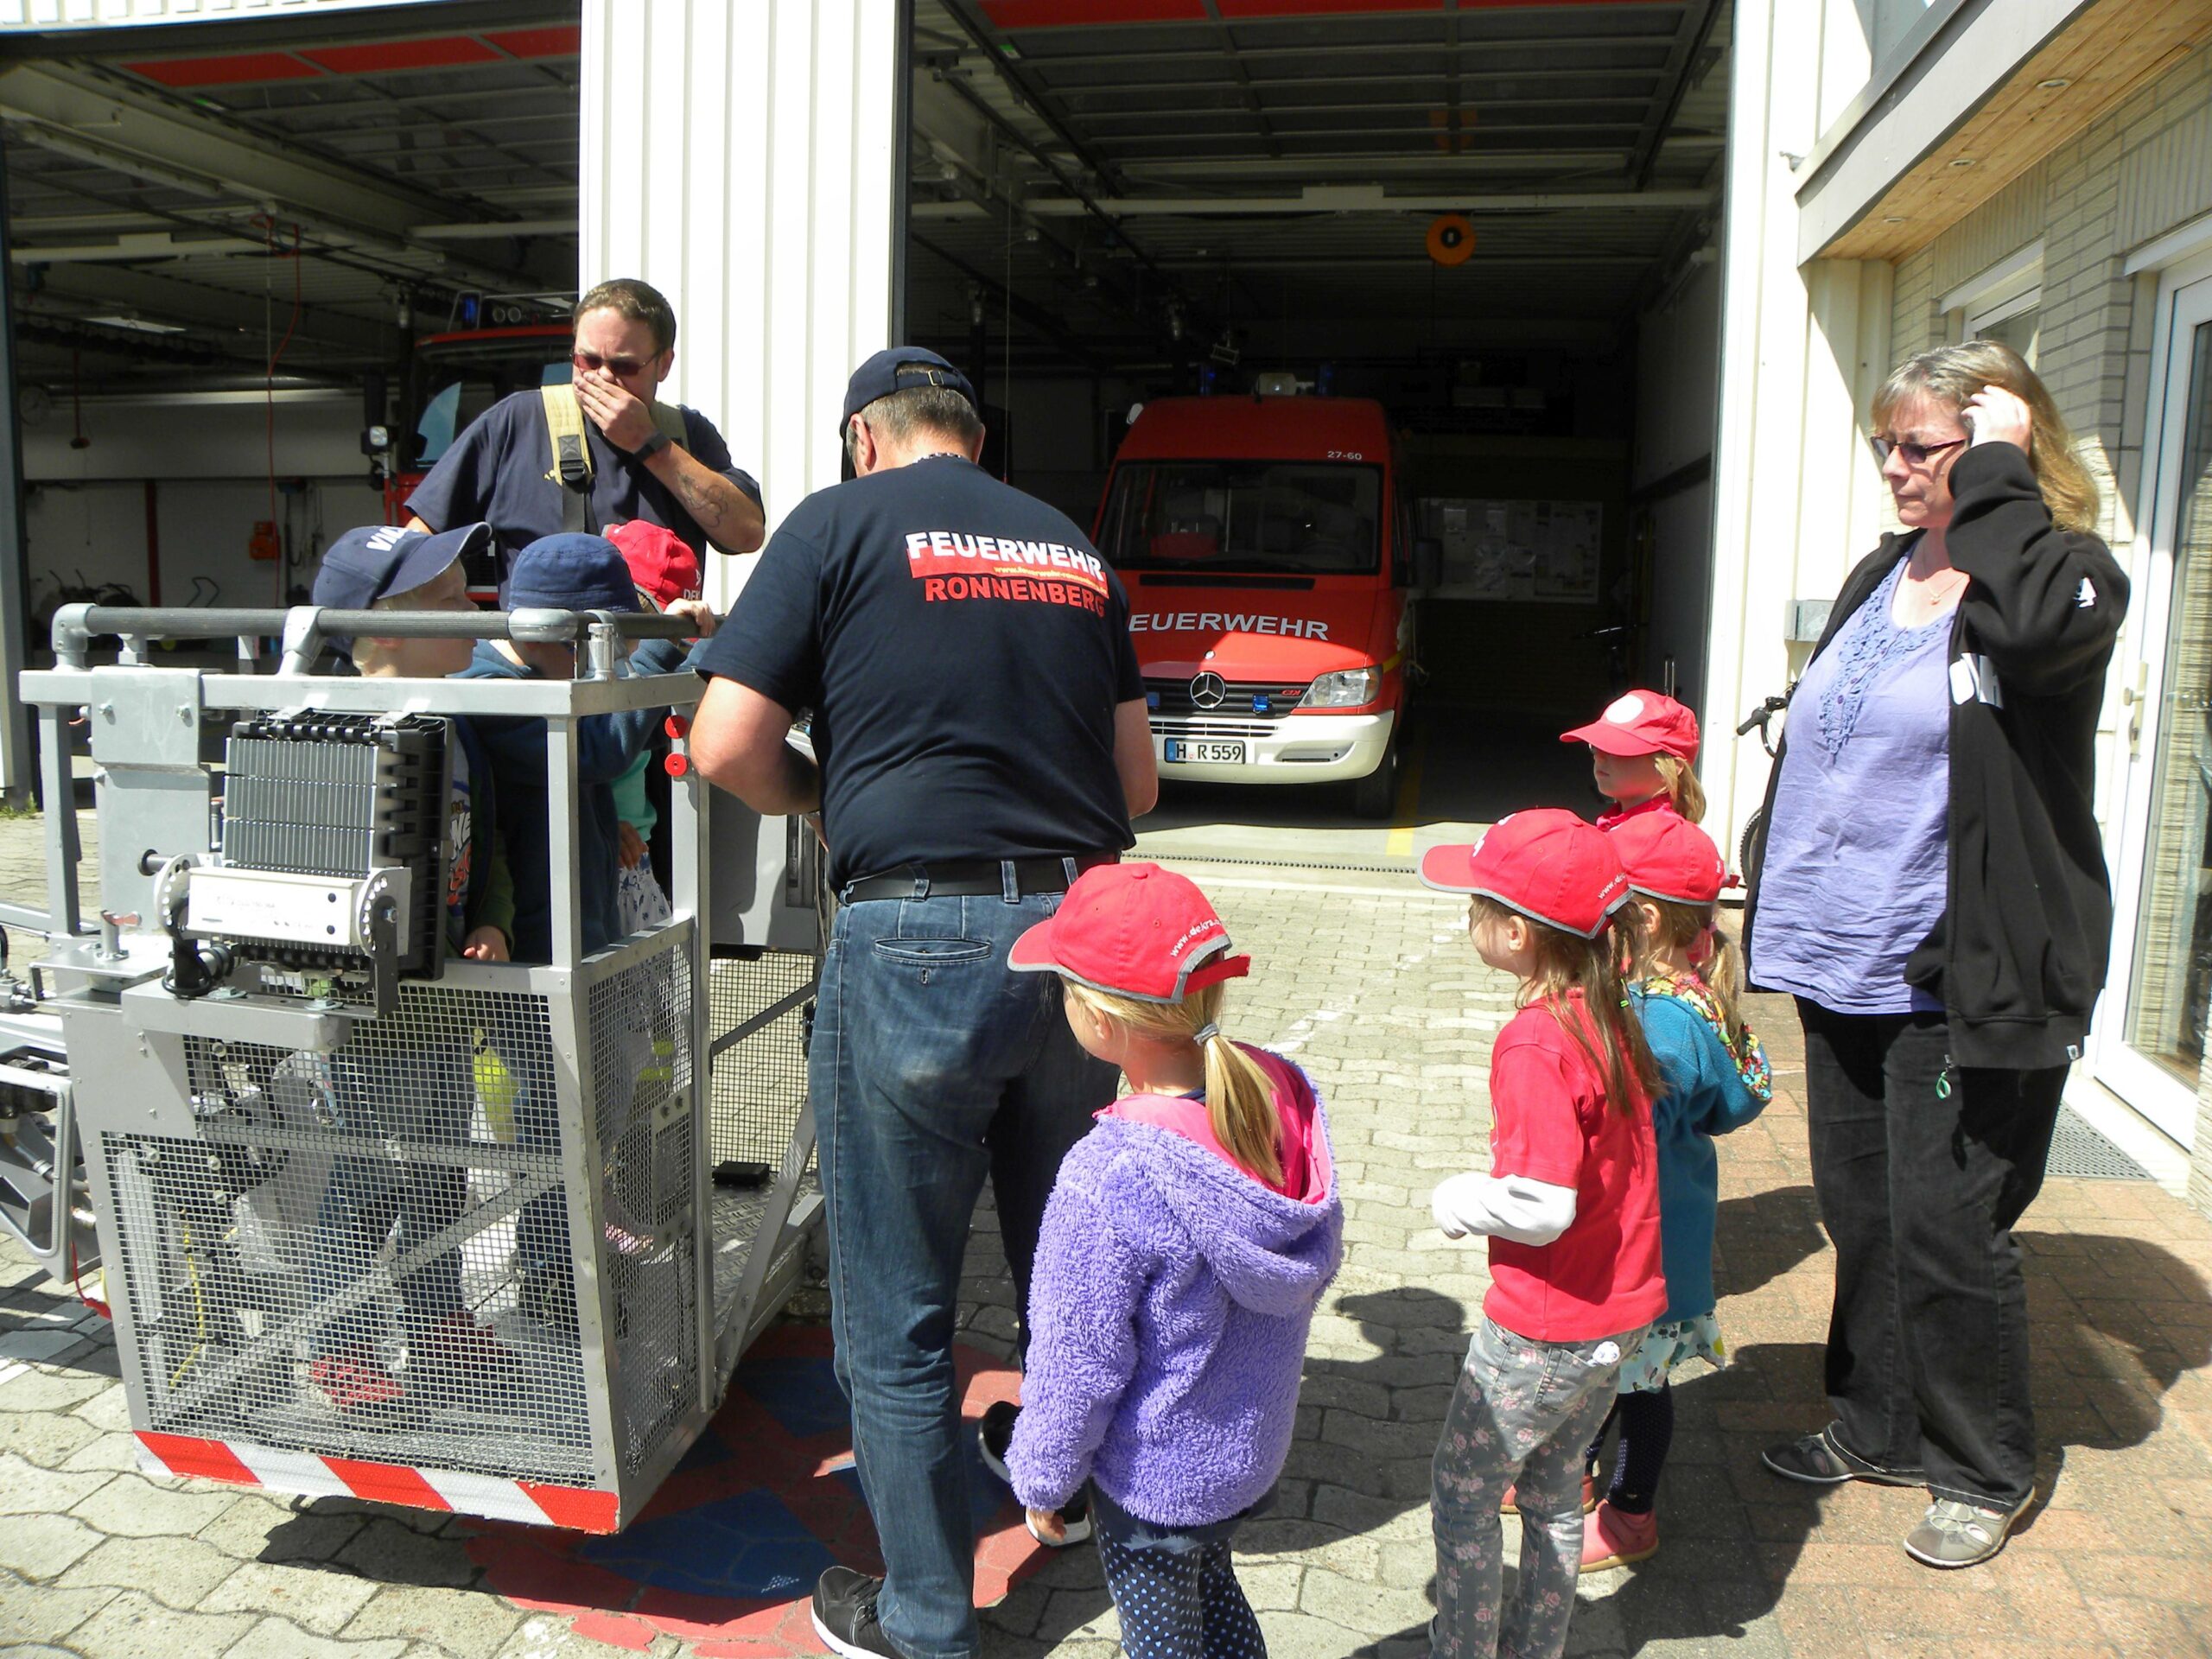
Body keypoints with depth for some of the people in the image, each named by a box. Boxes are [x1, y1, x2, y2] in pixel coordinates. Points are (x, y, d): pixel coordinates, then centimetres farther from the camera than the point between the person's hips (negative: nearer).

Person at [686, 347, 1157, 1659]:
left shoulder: (842, 524, 0)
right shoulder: (1076, 549, 14)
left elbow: (728, 747, -8)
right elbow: (1138, 776, 15)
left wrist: (818, 793, 11)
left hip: (916, 941, -5)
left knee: (899, 1318, 11)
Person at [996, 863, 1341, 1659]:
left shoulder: (1109, 1180, -35)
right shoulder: (1284, 1097, -17)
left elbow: (1081, 1365, -22)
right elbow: (1316, 1264, 0)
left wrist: (1041, 1476, -4)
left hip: (1152, 1477, -6)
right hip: (1256, 1446, 6)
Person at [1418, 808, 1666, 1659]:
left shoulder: (1534, 1043, -26)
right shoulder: (1608, 1016, 0)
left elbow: (1543, 1207, -28)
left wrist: (1458, 1203, -12)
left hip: (1544, 1330, -8)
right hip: (1622, 1310, 8)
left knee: (1462, 1488, 11)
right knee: (1553, 1494, 23)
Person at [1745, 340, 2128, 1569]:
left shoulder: (2069, 574, -9)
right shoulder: (1880, 572, 12)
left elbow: (2033, 626, -36)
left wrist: (1997, 474, -21)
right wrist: (1779, 916, 17)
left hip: (1966, 981, -7)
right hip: (1846, 967, 7)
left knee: (1946, 1234, 2)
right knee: (1861, 1215, 16)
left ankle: (1985, 1473, 25)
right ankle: (1877, 1429, 35)